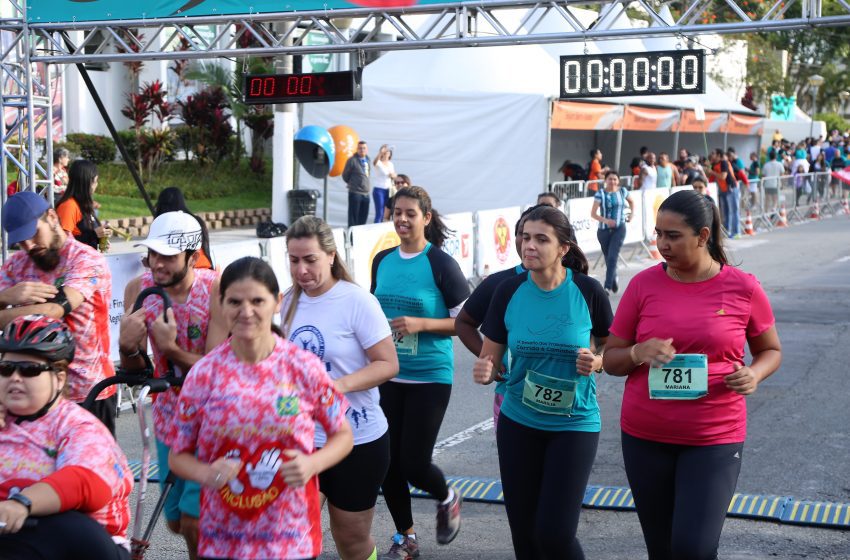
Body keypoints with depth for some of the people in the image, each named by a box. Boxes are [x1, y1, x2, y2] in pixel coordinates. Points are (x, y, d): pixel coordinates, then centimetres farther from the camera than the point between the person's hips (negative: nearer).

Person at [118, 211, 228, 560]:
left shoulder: (218, 291, -22)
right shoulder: (138, 289, -8)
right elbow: (135, 372, -4)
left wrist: (171, 348, -38)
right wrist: (128, 348, -26)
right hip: (169, 421, 5)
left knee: (194, 522, -9)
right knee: (176, 521, 16)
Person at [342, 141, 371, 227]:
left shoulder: (367, 159, 11)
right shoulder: (352, 160, -9)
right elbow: (345, 175, 0)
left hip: (366, 193, 6)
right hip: (355, 193, -6)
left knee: (363, 218, 9)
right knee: (353, 217, -4)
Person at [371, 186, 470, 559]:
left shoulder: (441, 264, -10)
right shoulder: (382, 261, 5)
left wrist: (421, 324, -19)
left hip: (429, 378, -5)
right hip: (387, 377, 5)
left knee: (414, 463, -4)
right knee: (388, 461, 5)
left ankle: (447, 499, 30)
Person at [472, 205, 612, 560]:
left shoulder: (587, 291, -11)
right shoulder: (508, 292, -6)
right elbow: (490, 360, 1)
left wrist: (597, 361, -17)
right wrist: (484, 371, -22)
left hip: (575, 424, -3)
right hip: (518, 423, 3)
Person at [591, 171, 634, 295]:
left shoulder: (623, 191, 1)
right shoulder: (600, 194, -7)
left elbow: (631, 201, 23)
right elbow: (593, 214, -12)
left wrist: (631, 214, 9)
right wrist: (605, 220, -26)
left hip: (619, 229, 0)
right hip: (604, 230, 0)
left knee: (612, 257, -14)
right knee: (608, 258, 13)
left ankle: (607, 286, -15)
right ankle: (614, 280, 37)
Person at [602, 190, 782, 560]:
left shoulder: (743, 288, -5)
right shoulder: (643, 284, -2)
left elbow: (771, 351, 10)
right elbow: (610, 360, 4)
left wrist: (753, 374, -12)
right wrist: (638, 353, -18)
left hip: (715, 439, -2)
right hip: (645, 438, 2)